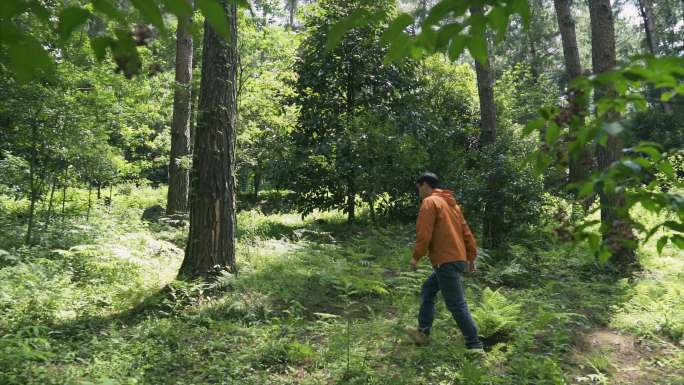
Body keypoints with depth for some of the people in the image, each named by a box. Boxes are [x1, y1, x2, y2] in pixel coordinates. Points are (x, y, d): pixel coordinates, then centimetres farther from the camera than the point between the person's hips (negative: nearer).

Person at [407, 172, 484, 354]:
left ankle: (475, 346, -3)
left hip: (446, 261, -10)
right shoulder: (450, 202, 18)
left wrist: (416, 257, -5)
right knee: (427, 291, 21)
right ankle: (423, 332, 24)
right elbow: (466, 232, 17)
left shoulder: (430, 202, -8)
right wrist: (471, 257, 20)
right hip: (458, 259, 10)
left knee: (456, 305, -6)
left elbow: (424, 234, -16)